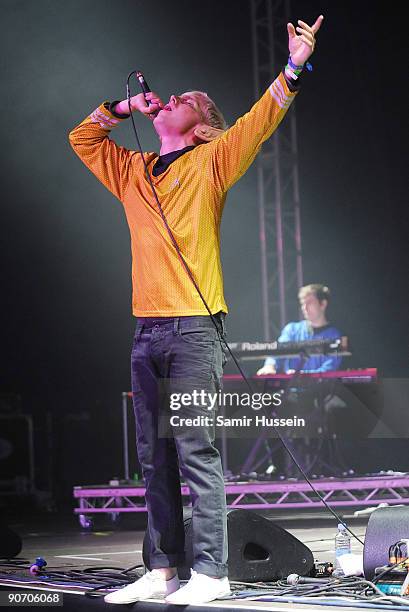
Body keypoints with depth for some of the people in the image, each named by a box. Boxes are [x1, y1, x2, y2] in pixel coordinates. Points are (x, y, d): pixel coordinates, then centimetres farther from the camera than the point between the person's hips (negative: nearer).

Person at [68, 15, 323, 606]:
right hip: (148, 329, 6)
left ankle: (210, 573, -6)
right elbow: (83, 138, 30)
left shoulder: (210, 163, 5)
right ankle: (162, 570, 10)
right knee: (155, 458, 6)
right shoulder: (133, 171, 20)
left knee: (196, 453, -8)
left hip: (194, 328, -6)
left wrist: (293, 70, -17)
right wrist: (124, 108, 19)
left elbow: (259, 121, -6)